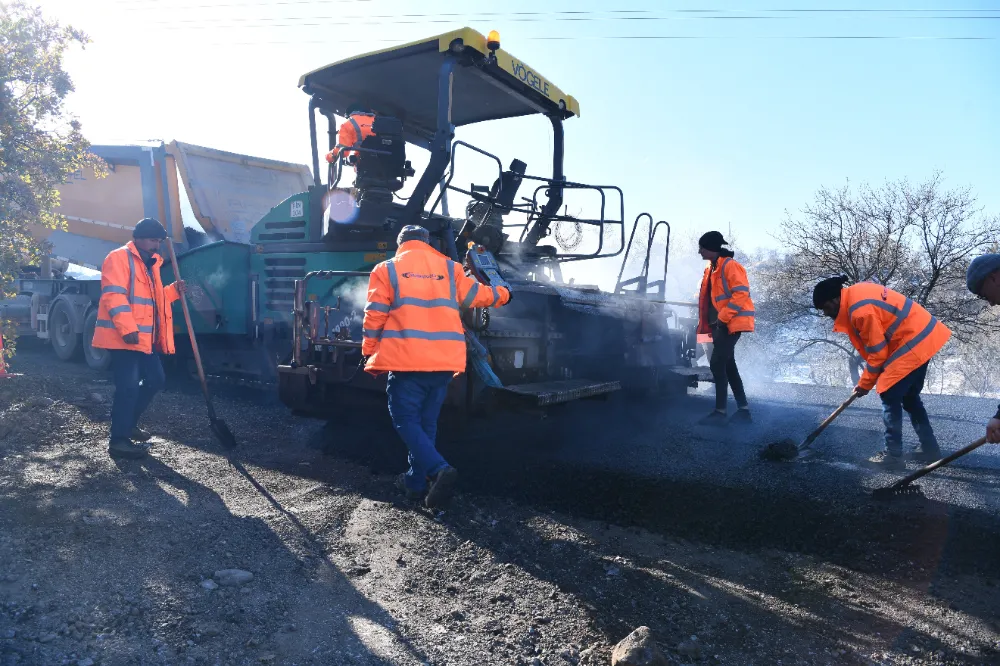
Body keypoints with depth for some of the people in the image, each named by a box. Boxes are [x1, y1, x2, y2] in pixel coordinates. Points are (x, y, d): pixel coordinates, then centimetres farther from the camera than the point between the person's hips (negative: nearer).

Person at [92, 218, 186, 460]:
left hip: (146, 337, 10)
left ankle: (129, 423, 29)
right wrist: (127, 328, -28)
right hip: (123, 337, -10)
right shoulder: (119, 257, -9)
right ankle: (118, 440, -1)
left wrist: (173, 291, 9)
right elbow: (114, 295, -20)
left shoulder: (151, 263, 20)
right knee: (128, 386, -10)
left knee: (155, 379, 14)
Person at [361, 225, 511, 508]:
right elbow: (476, 294, 21)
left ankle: (438, 469, -17)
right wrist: (503, 294, 40)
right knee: (427, 422, 16)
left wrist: (369, 352, 9)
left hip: (405, 360, -4)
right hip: (444, 360, 4)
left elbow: (375, 314, 0)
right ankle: (416, 481, 24)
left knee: (406, 420, 3)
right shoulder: (449, 268, 12)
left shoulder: (387, 269, 5)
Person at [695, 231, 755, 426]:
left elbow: (741, 293, -20)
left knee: (717, 364, -11)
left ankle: (720, 412, -5)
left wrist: (723, 317, -22)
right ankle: (743, 409, 19)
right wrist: (709, 323, 15)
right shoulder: (712, 268, 16)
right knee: (727, 365, 12)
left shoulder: (729, 265, -12)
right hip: (721, 323, 10)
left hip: (731, 323, -10)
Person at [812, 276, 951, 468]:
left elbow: (877, 352, -17)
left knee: (890, 396, -4)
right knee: (910, 397, 18)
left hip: (913, 342, -10)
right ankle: (930, 448, 25)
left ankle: (893, 455, 1)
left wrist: (865, 384, -4)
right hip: (922, 335, 10)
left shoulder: (861, 310, -25)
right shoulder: (856, 293, 5)